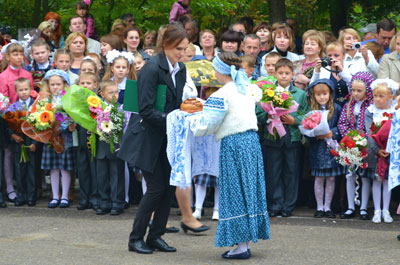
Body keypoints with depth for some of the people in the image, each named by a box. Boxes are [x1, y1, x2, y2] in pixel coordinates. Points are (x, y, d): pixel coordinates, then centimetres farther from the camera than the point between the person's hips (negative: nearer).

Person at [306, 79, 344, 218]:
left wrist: (332, 133, -15)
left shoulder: (336, 109, 1)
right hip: (318, 150, -1)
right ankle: (319, 207, 14)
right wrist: (316, 135, -18)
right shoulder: (310, 110, -1)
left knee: (331, 178, 5)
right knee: (319, 178, 5)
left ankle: (327, 207, 16)